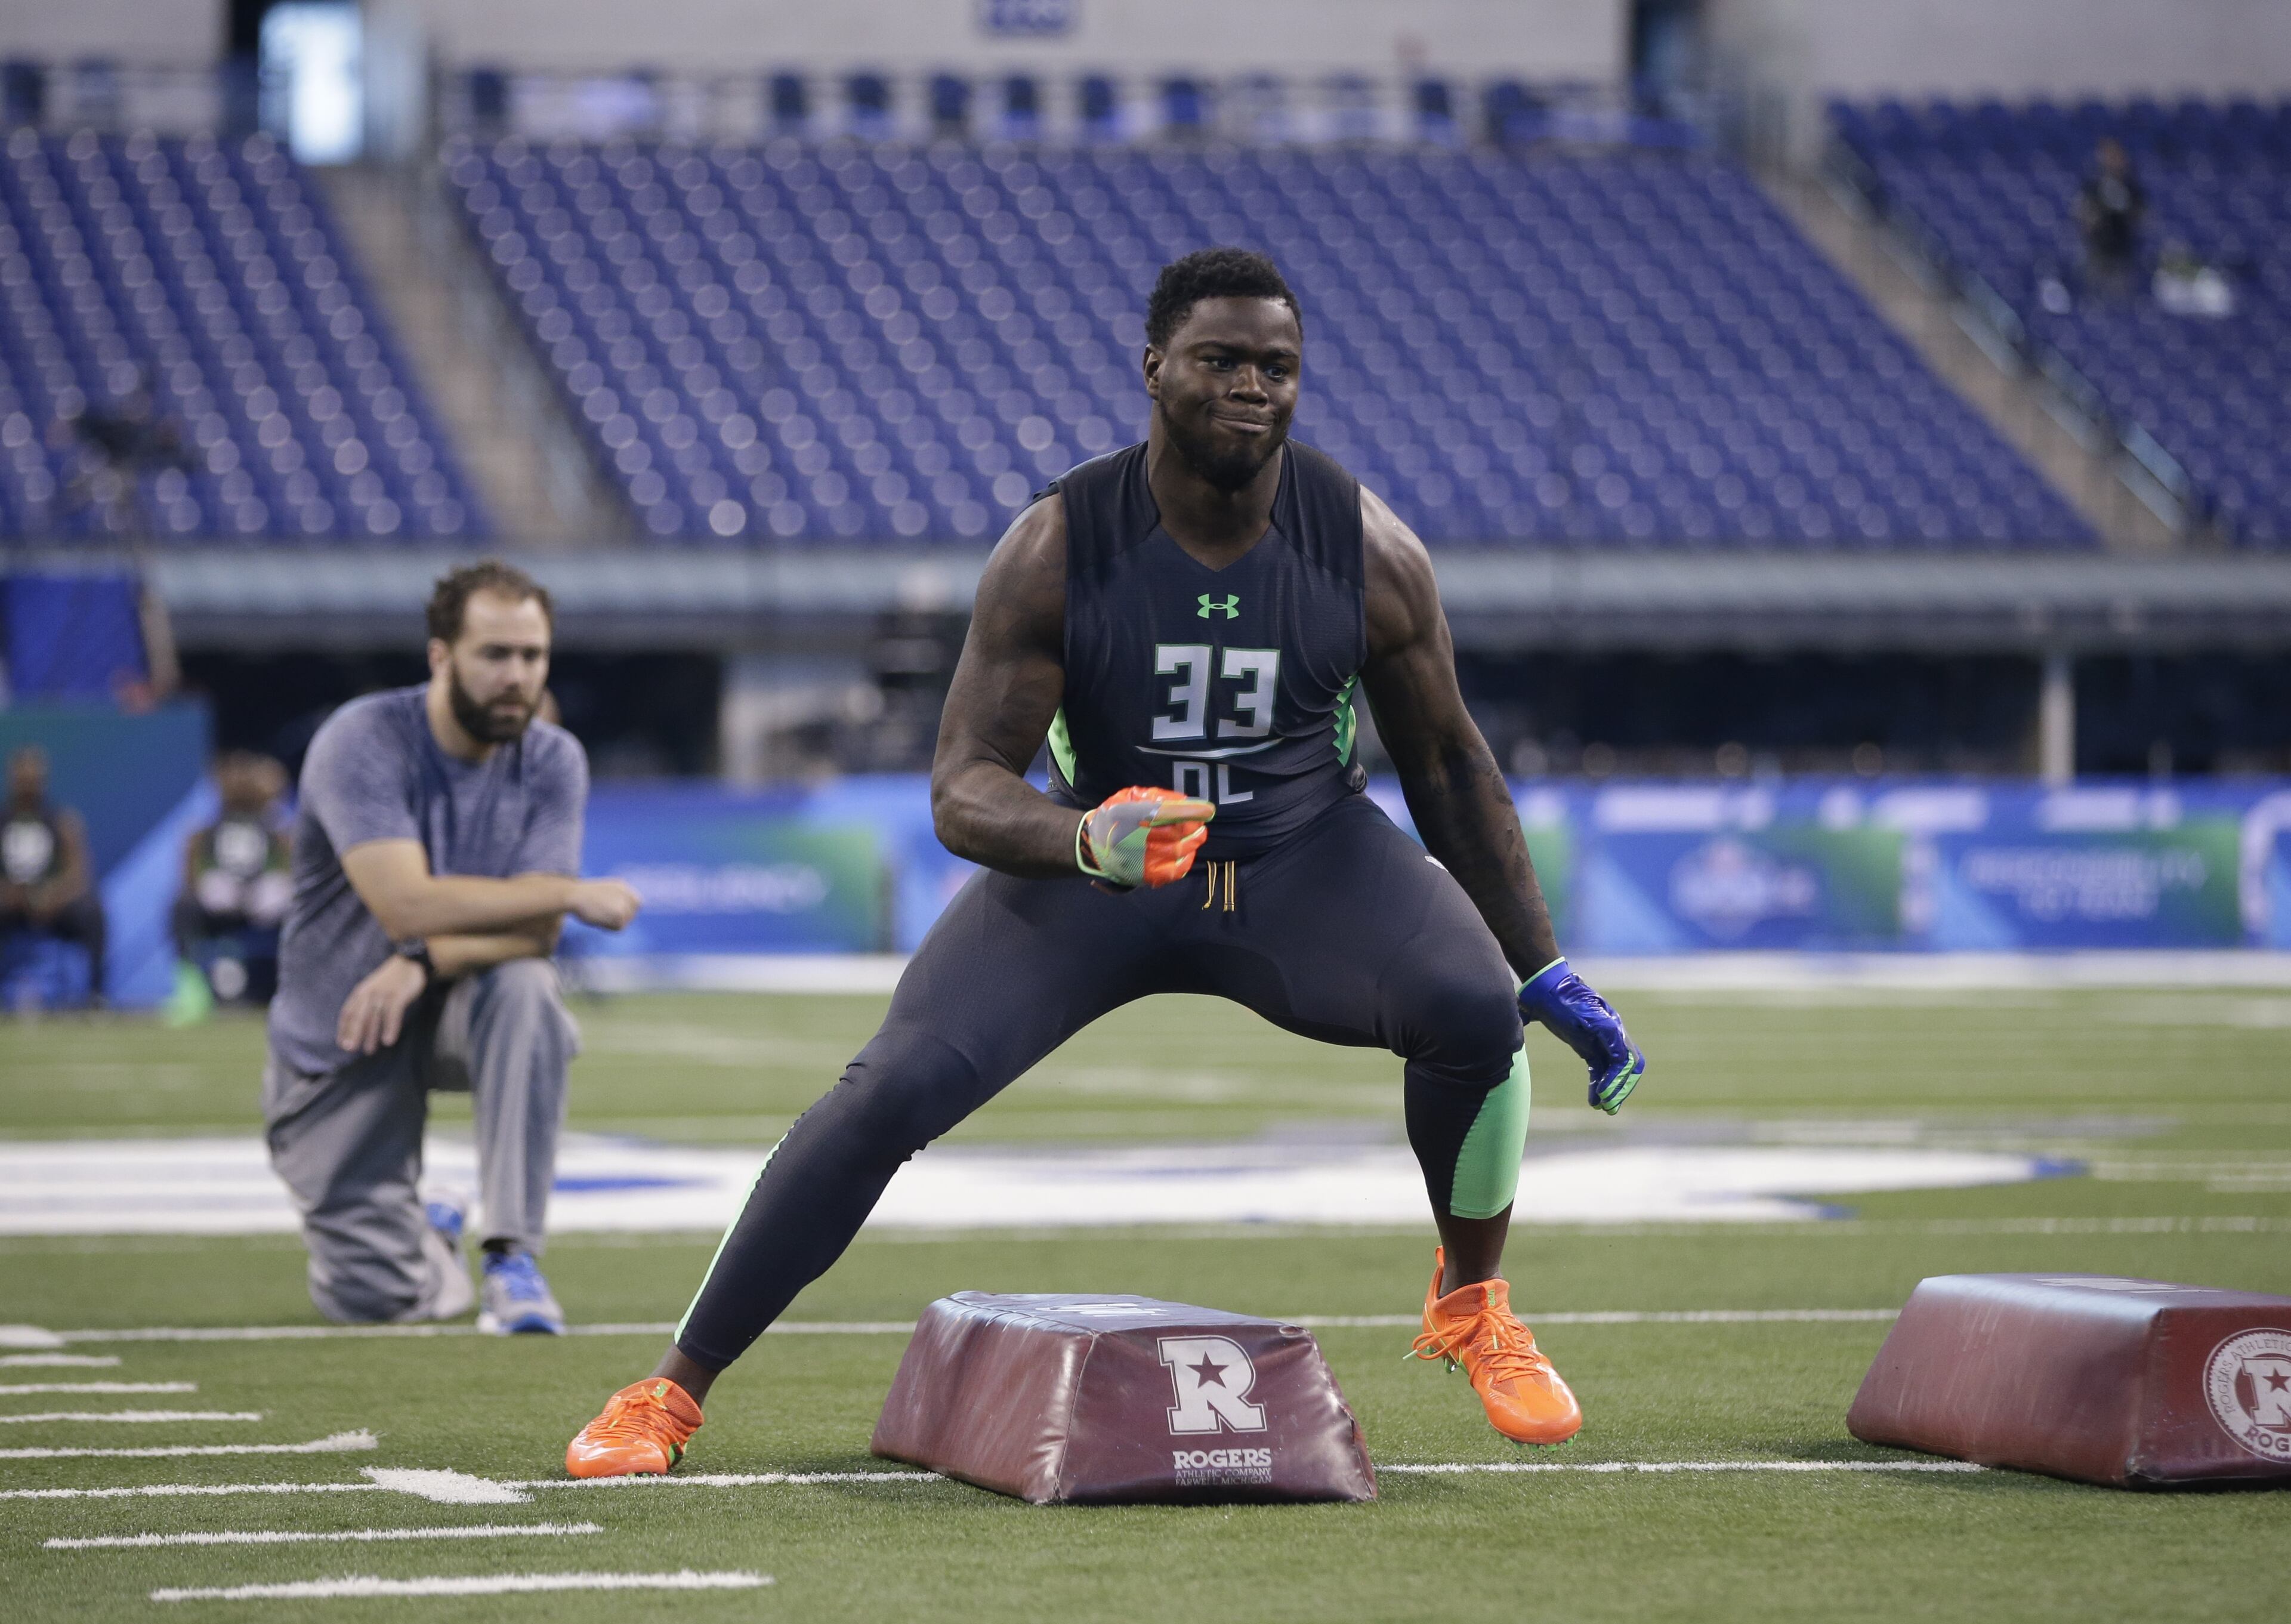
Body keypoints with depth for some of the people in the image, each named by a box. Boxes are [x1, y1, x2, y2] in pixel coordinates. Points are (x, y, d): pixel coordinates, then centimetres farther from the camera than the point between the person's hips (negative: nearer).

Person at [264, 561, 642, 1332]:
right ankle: (428, 1241, 30)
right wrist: (571, 894, -25)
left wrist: (425, 964, -36)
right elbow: (408, 903, -31)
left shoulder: (551, 762, -8)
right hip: (339, 1036, -2)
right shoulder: (363, 743, -20)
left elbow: (534, 932, -18)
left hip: (457, 1006, 2)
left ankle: (513, 1259, -27)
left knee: (524, 986, -35)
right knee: (376, 1294, -10)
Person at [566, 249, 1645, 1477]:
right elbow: (962, 791, -20)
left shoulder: (1369, 553, -14)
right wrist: (1088, 838, -43)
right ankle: (671, 1390, -5)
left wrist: (1550, 979, 2)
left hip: (1303, 857, 1)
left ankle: (1473, 1307, 2)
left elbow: (1449, 770, 1)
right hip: (1091, 860, -1)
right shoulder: (1056, 550, -19)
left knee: (1476, 1009, -28)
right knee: (895, 1087, -20)